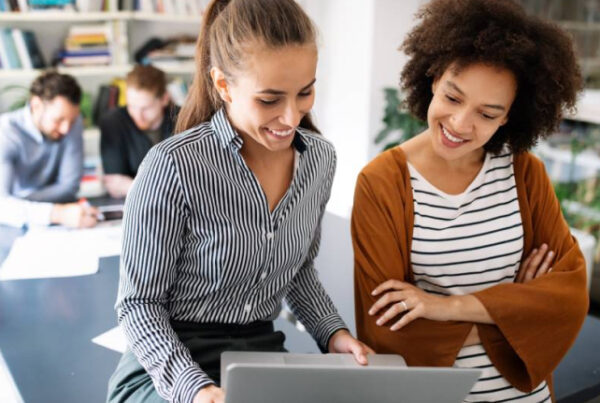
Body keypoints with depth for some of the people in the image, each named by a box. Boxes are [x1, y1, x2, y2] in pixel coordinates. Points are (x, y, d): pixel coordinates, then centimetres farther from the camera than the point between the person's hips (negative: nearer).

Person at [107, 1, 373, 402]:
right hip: (170, 368, -4)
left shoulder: (320, 158, -2)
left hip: (264, 352, 4)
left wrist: (332, 332, -3)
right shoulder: (173, 166, -20)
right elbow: (139, 302, -11)